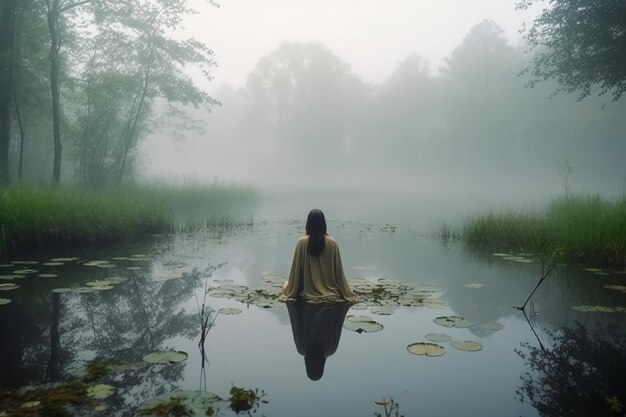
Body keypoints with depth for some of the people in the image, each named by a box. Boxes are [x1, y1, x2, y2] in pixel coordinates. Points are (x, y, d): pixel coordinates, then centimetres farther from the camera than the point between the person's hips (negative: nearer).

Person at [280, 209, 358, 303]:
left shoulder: (302, 242, -13)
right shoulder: (332, 243, -10)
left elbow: (296, 270, -8)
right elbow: (338, 271, -5)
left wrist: (290, 293, 4)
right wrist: (347, 294, 7)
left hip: (308, 294, 0)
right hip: (331, 294, 1)